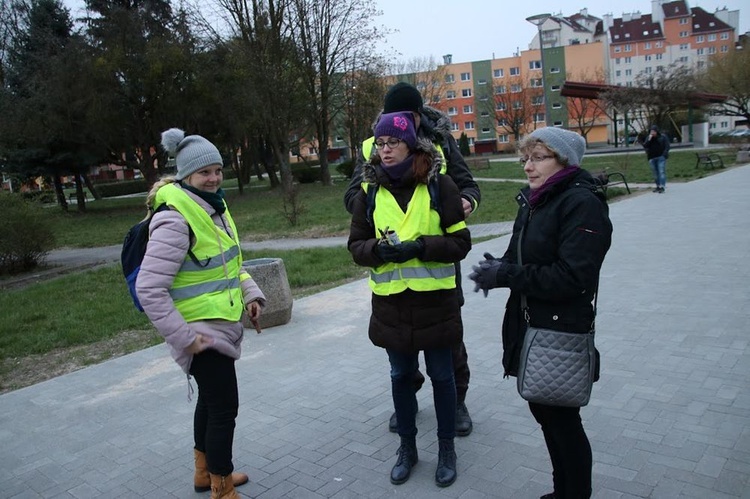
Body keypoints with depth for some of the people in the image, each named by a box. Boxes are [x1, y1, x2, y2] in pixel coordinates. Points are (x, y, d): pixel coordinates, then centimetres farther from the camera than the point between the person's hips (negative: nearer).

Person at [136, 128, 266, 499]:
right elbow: (149, 289, -25)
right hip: (202, 332, -10)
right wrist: (183, 337, -23)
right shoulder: (175, 219, -22)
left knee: (211, 399, 23)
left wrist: (251, 293, 4)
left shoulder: (213, 207, 7)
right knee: (225, 407, -2)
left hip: (222, 325, 10)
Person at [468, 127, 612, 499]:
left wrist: (506, 276, -23)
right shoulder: (532, 200, 11)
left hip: (561, 332, -9)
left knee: (562, 420, 6)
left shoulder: (582, 203, -17)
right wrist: (499, 267, -6)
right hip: (528, 325, 9)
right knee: (542, 410, 20)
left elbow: (572, 277, -24)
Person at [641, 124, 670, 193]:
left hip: (661, 157, -4)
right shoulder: (648, 138, 10)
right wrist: (649, 140, -14)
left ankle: (662, 187, -15)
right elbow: (644, 146, 0)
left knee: (662, 172, -11)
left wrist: (664, 154, -13)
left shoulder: (663, 137, 0)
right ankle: (658, 186, 18)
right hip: (652, 158, 4)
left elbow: (667, 146, -3)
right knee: (655, 173, 9)